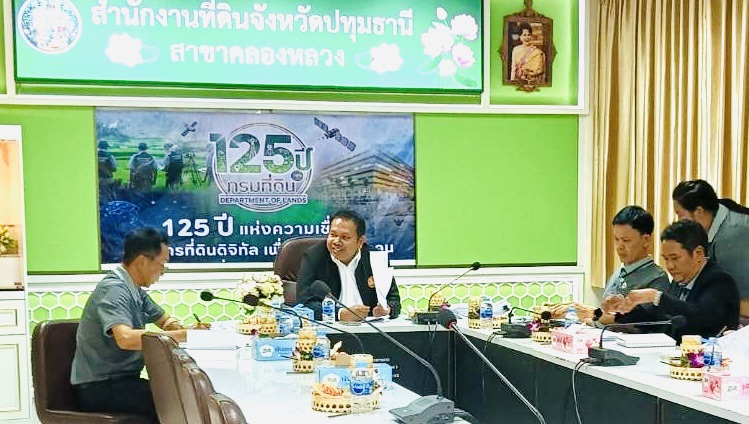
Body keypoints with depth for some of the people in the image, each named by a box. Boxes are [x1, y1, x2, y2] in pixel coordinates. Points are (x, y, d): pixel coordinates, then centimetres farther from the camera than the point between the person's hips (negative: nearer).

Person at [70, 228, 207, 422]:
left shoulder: (135, 290, 11)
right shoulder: (114, 289, -18)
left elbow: (165, 321, 24)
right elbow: (125, 338, -34)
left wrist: (188, 329, 0)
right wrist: (183, 335, -28)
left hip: (121, 380, 9)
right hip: (98, 388, -9)